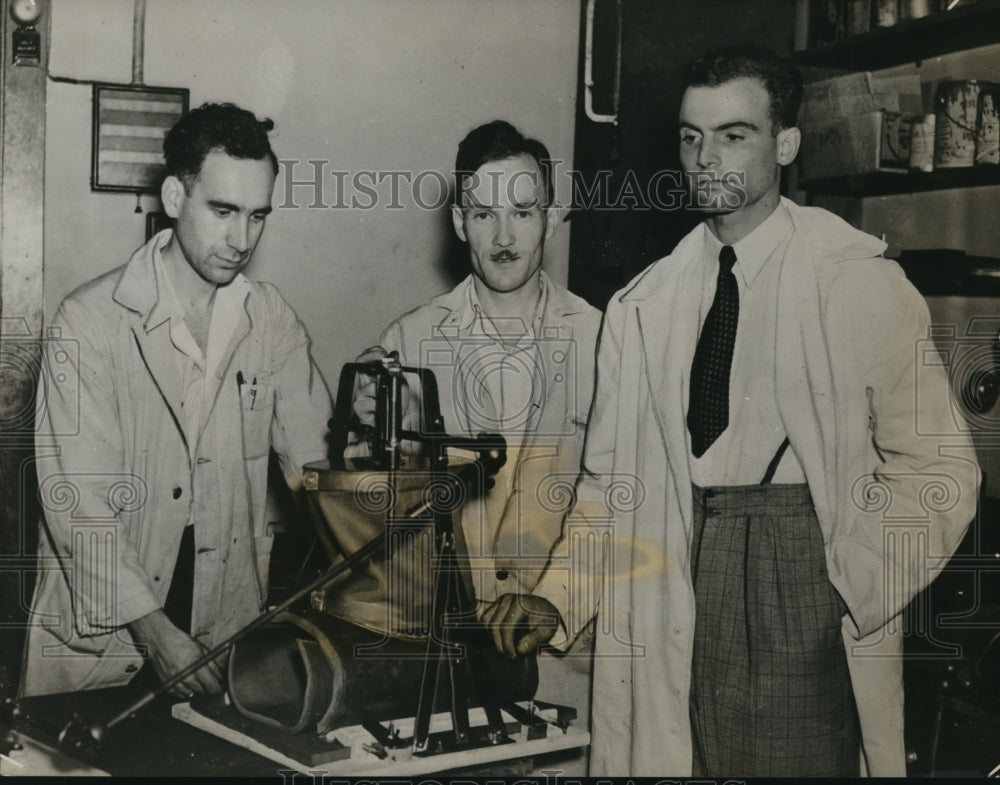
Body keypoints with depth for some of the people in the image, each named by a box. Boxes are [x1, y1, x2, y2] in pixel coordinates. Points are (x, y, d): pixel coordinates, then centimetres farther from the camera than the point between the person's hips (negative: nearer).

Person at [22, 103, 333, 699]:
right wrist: (156, 633, -23)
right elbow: (79, 501, -17)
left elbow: (320, 461, -2)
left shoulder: (271, 319, 2)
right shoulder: (91, 322, -12)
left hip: (230, 624, 4)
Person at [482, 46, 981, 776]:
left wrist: (848, 589, -14)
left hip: (804, 559, -3)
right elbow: (612, 477, 9)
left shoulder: (861, 282, -3)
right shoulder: (644, 306, 8)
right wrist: (557, 599, -4)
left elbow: (936, 468, -5)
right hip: (676, 573, 3)